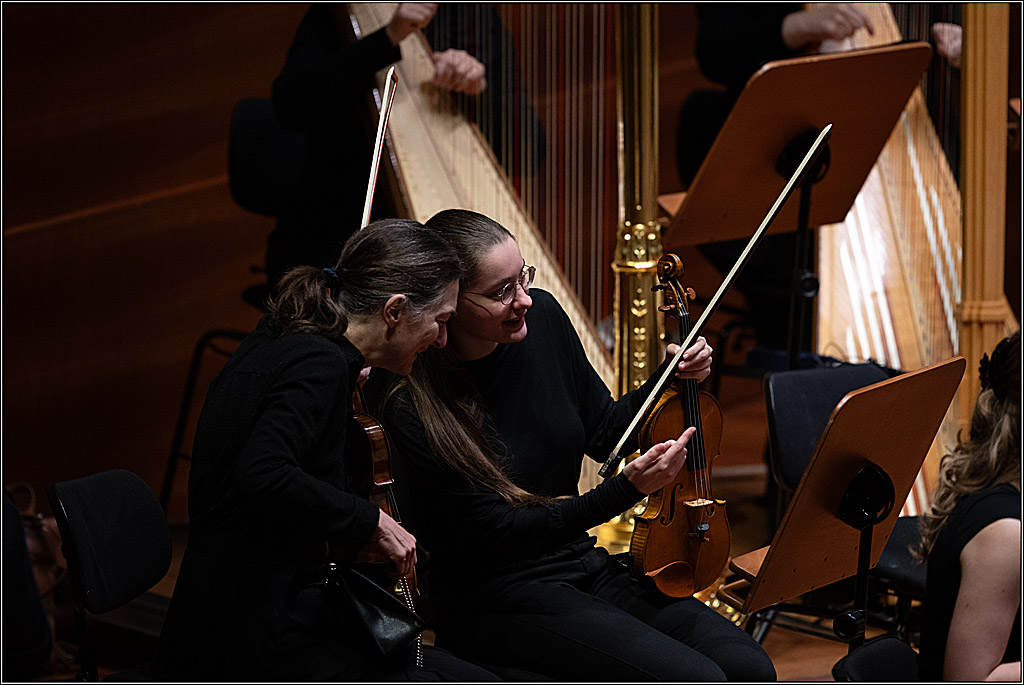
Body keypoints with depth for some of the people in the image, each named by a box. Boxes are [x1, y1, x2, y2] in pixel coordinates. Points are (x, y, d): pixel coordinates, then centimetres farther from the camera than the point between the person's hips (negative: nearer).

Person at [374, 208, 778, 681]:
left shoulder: (542, 318, -2)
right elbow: (498, 533, -19)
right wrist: (627, 489, -27)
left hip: (583, 567, 7)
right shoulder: (413, 407, -20)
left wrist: (672, 380, -3)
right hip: (494, 602, -6)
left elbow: (605, 435, 14)